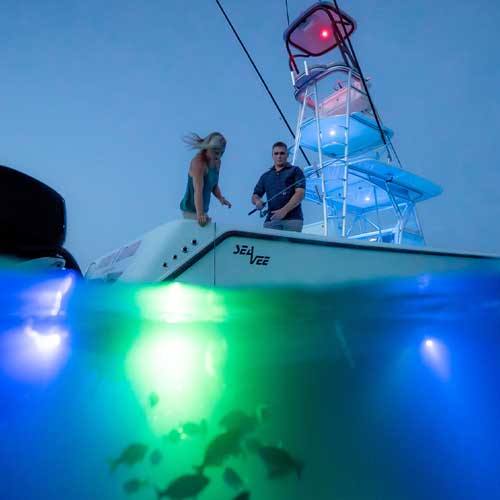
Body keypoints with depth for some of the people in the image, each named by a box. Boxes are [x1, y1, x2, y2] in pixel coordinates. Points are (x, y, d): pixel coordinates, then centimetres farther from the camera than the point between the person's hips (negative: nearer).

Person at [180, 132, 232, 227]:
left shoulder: (217, 162, 4)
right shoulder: (199, 162, -21)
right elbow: (198, 191, -31)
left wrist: (220, 197, -6)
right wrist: (200, 214, -40)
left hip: (202, 209, 8)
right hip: (191, 210, -8)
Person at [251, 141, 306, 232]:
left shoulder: (295, 171, 9)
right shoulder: (265, 176, 22)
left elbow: (300, 193, -4)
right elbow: (255, 196, 23)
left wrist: (284, 210, -16)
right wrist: (257, 201, -3)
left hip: (292, 219, -3)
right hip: (271, 220, 3)